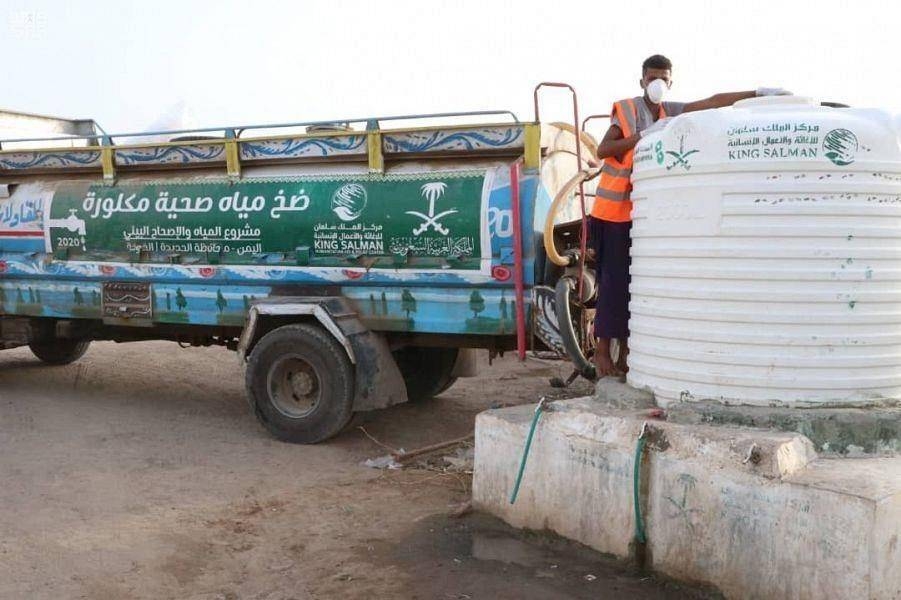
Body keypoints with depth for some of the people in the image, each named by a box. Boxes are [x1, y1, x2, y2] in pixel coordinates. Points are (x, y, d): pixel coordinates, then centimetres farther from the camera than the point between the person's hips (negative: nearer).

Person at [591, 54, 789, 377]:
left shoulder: (671, 111, 7)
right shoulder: (625, 109, -5)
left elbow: (713, 101, -1)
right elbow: (602, 150, -16)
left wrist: (758, 92, -9)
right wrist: (645, 134, -23)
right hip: (616, 209, -5)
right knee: (613, 281, -4)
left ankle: (625, 351, 13)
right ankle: (602, 351, 4)